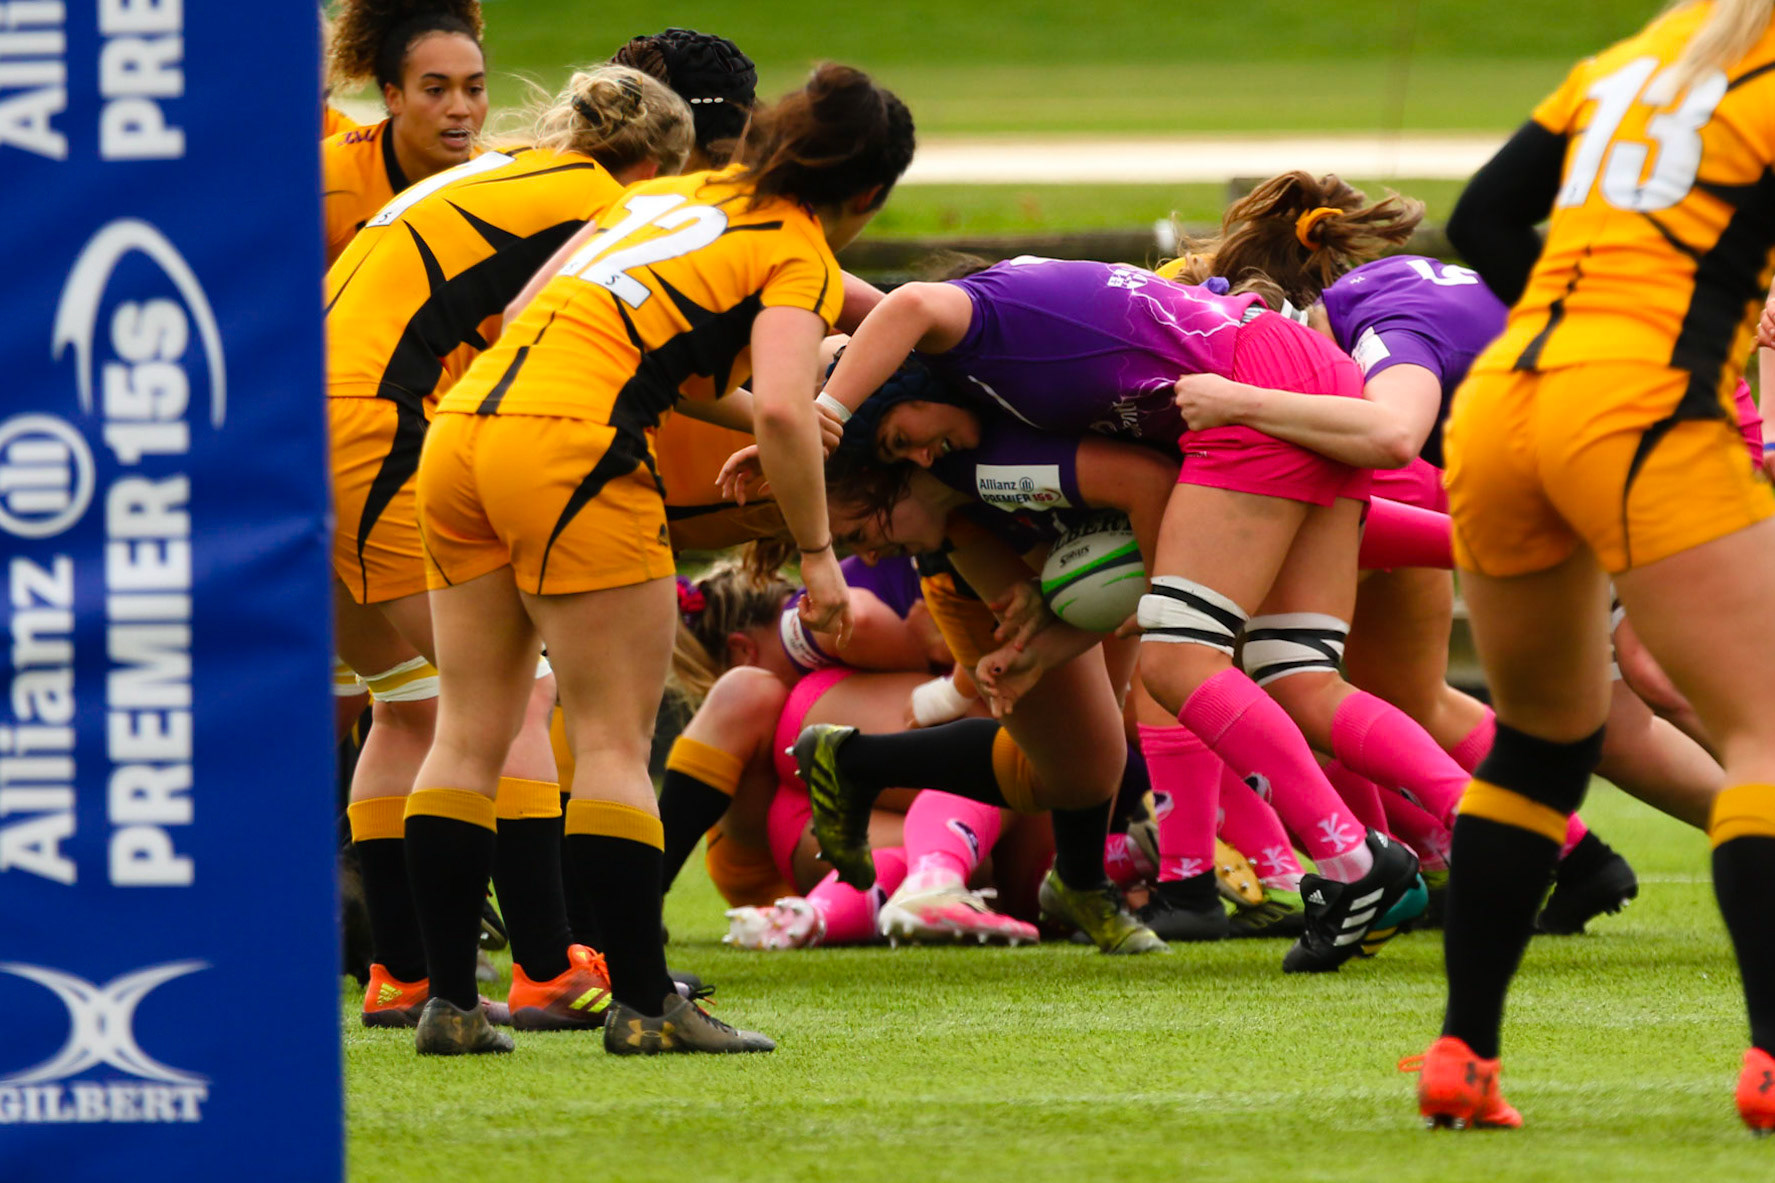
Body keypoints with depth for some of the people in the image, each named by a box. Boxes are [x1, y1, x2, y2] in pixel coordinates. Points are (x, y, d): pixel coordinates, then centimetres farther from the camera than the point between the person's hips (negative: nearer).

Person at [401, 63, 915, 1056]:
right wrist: (819, 554, -4)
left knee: (472, 734, 9)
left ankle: (449, 1001, 9)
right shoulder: (799, 260, 2)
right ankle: (643, 1004, 0)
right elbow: (783, 411, -14)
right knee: (615, 740, 0)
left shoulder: (675, 195, 24)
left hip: (461, 424, 7)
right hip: (572, 448, -7)